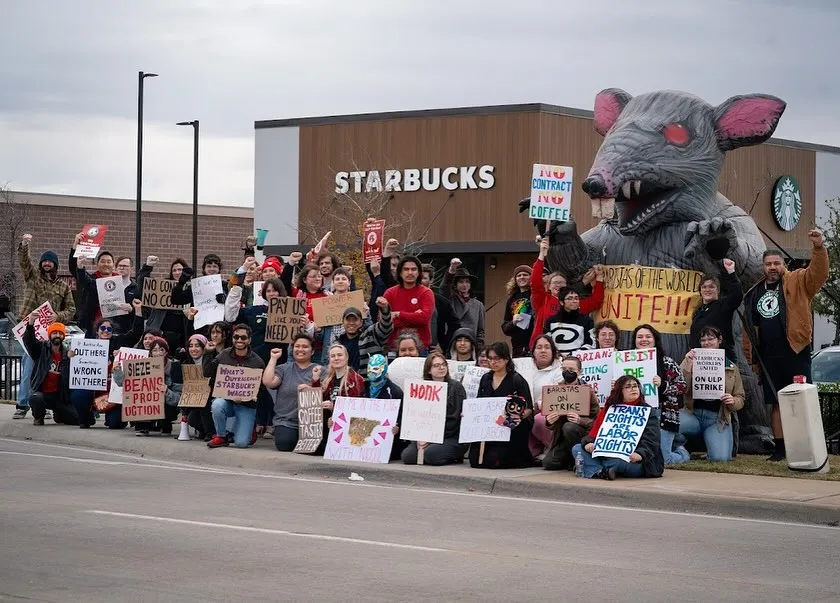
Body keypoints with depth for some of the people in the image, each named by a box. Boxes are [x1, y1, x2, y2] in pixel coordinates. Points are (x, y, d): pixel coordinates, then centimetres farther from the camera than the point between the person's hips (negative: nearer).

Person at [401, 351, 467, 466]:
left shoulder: (456, 387, 0)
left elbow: (455, 419, -8)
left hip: (452, 438, -4)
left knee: (430, 454, -31)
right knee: (407, 456, -20)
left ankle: (456, 458, -2)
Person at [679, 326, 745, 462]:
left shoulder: (731, 368, 12)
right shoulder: (693, 360, 7)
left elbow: (740, 398, 15)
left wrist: (732, 401, -9)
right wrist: (687, 364, -17)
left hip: (718, 419, 1)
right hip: (693, 414, -1)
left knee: (720, 458, -24)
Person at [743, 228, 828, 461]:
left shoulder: (797, 282, 3)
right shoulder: (755, 294, 16)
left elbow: (819, 274, -15)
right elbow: (752, 327, 18)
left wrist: (819, 248, -31)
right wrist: (752, 356, 14)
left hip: (795, 352, -5)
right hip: (769, 357, 5)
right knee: (776, 403, 9)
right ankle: (780, 448, 15)